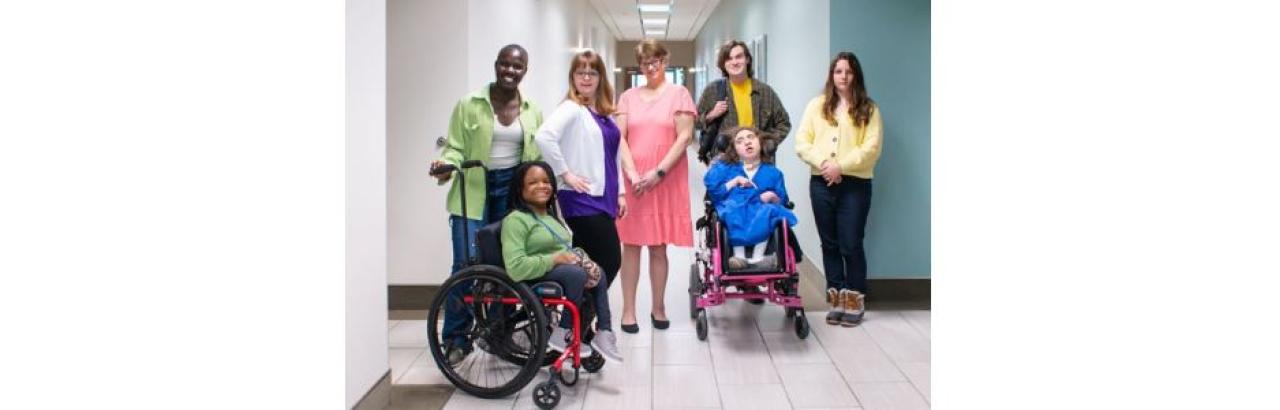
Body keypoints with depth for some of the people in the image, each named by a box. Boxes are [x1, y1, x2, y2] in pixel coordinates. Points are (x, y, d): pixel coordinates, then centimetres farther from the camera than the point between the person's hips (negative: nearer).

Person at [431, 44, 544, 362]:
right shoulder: (470, 104, -2)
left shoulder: (532, 111, 8)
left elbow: (535, 156, 12)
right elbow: (456, 147, -3)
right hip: (473, 190, -3)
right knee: (466, 262, -9)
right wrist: (446, 164, -22)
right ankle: (455, 337, 3)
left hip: (512, 189, 3)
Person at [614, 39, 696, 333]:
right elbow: (619, 138, 4)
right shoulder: (628, 97, 11)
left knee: (658, 246, 4)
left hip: (666, 180, -2)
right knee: (631, 244, 2)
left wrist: (658, 173, -11)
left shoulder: (678, 93, 4)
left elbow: (684, 137, -4)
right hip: (632, 179, 2)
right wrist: (632, 173, -10)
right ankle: (628, 310, 8)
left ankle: (658, 307, 16)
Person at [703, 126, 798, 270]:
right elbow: (712, 191, 6)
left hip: (761, 211, 1)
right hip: (733, 212, -1)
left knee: (770, 211, -35)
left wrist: (773, 197, -6)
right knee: (733, 212, -38)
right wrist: (735, 182, 0)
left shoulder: (772, 172, 24)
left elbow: (782, 201, 16)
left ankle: (757, 256, -36)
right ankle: (739, 255, -37)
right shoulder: (724, 168, 22)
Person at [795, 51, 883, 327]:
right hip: (821, 184, 3)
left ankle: (855, 301, 12)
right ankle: (837, 300, 19)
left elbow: (871, 148, -7)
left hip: (855, 185, -2)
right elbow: (802, 143, 2)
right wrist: (822, 162, -14)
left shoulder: (869, 109, 2)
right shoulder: (817, 105, 8)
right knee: (830, 244, 9)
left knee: (851, 244, 0)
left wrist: (841, 165, -16)